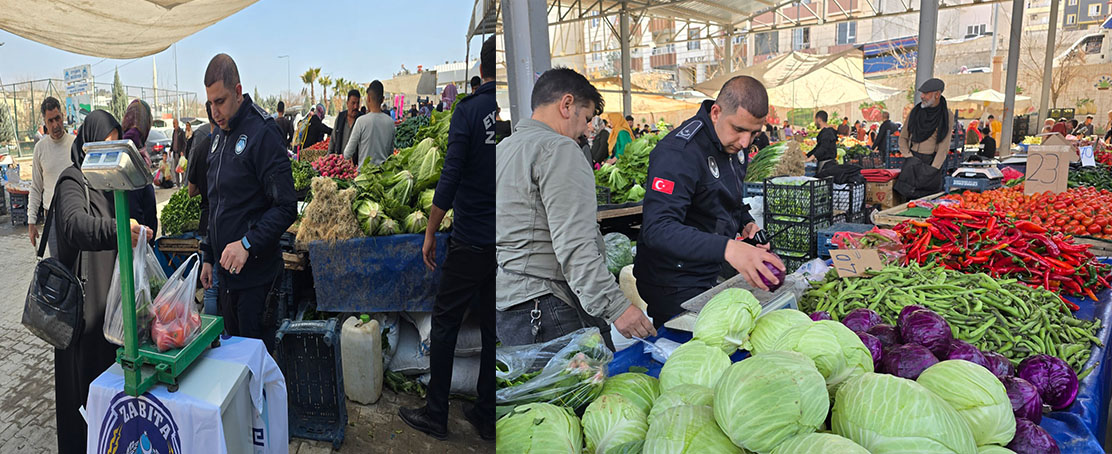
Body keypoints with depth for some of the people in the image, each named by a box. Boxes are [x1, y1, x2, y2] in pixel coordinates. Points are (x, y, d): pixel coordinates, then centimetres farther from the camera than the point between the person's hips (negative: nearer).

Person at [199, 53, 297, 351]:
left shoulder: (263, 132, -14)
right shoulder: (219, 135, 12)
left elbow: (286, 208, -19)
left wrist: (248, 244, -27)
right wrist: (209, 257, 18)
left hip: (256, 273, -8)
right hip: (227, 270, 8)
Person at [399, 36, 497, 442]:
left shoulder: (471, 109, -9)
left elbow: (450, 177, -13)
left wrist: (431, 234, -4)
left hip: (471, 241, -4)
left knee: (445, 324, 8)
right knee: (492, 328, 14)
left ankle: (435, 414, 17)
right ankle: (486, 416, 23)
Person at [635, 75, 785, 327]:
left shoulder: (735, 143, 2)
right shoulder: (679, 153, -26)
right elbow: (657, 229, -38)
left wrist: (747, 223, -1)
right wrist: (727, 248, -50)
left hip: (713, 274, 8)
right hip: (676, 285, -8)